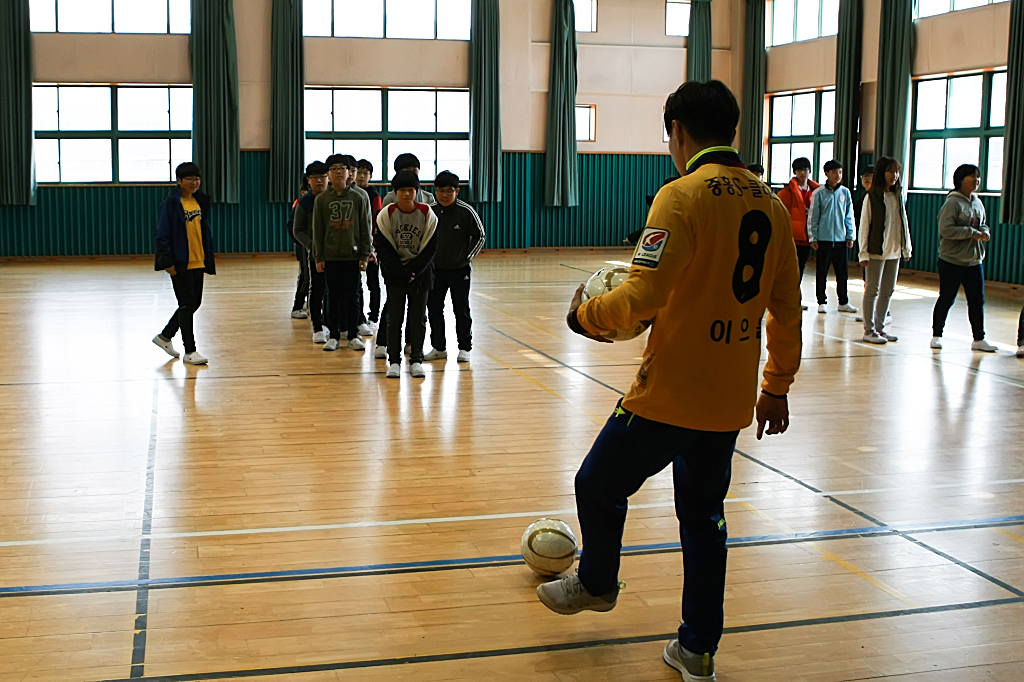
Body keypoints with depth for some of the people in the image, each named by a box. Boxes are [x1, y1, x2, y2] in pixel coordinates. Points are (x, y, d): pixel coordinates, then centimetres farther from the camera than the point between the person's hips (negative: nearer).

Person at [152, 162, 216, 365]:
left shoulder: (201, 201, 10)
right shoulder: (171, 204, -9)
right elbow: (163, 235, -11)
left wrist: (209, 258, 13)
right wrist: (168, 262, -17)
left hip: (198, 262, 7)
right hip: (180, 264, -7)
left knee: (194, 303, 12)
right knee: (187, 305, -3)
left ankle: (165, 336, 32)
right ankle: (190, 351, 6)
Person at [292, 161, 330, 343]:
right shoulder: (304, 202, 0)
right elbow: (298, 230, 2)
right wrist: (311, 245, -13)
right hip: (314, 252, -2)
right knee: (316, 289, -1)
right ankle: (317, 328, 6)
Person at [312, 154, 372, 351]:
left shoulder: (358, 198, 3)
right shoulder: (321, 199, 2)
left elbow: (365, 228, 4)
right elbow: (317, 230, 3)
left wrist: (365, 255, 0)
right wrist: (318, 257, -1)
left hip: (352, 255, 0)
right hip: (330, 256, 0)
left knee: (352, 296, 4)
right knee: (333, 296, 5)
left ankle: (353, 335, 13)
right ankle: (334, 336, 13)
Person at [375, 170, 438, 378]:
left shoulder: (427, 214, -4)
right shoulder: (386, 215, -5)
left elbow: (431, 247, -3)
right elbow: (383, 248, -5)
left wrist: (414, 271, -12)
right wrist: (401, 273, -12)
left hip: (420, 273, 0)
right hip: (394, 273, 0)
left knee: (418, 318, 5)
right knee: (394, 318, 2)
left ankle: (416, 360, 13)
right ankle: (394, 361, 9)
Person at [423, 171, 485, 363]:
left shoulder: (466, 211, -11)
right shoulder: (430, 211, -2)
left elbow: (479, 236, -2)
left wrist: (467, 257, -5)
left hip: (459, 270, -4)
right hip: (435, 269, 4)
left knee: (461, 310, 2)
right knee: (433, 308, 7)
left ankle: (464, 348, 14)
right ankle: (439, 348, 20)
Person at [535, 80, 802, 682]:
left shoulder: (683, 197, -15)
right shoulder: (771, 205, 7)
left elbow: (643, 294, -21)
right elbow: (787, 310, 11)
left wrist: (586, 316, -2)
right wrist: (777, 388, 21)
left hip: (668, 395, -7)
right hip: (729, 403, 7)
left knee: (599, 486, 16)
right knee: (704, 517, 17)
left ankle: (596, 583, 37)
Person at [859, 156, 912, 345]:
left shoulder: (898, 196, 9)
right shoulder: (872, 197, -7)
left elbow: (904, 222, 14)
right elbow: (864, 226, -8)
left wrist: (906, 248, 12)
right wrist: (864, 253, -12)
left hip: (894, 252, 6)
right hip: (876, 251, -6)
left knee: (888, 291, 10)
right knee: (872, 290, -1)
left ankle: (879, 327, 20)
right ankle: (869, 330, 4)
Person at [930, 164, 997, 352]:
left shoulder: (978, 203, 11)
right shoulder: (952, 203, -12)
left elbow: (983, 224, 23)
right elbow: (946, 229, -21)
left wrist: (985, 232, -1)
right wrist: (973, 233, -20)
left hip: (974, 262, 7)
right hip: (951, 261, -7)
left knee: (978, 301, 7)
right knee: (946, 300, 2)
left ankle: (979, 339, 15)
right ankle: (936, 335, 16)